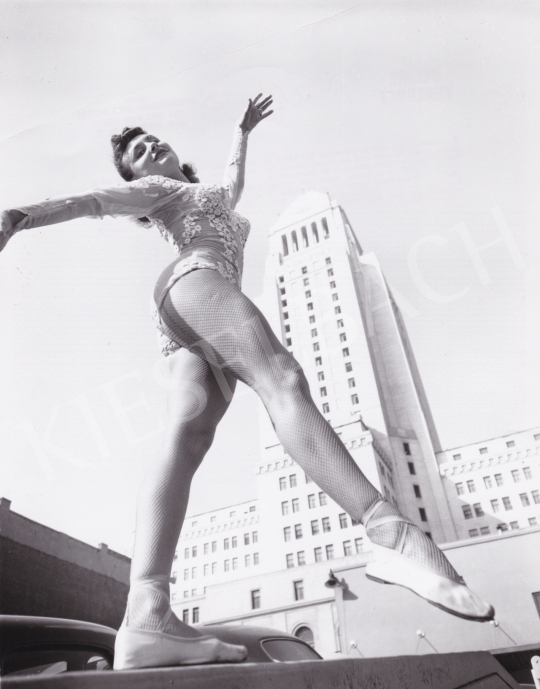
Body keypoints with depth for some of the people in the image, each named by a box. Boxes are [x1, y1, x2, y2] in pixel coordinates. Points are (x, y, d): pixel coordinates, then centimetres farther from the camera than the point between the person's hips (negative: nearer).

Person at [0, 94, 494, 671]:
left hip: (190, 335, 7)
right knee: (283, 379, -30)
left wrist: (242, 133, 79)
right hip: (193, 279, -7)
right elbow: (93, 201, 7)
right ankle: (393, 537, -46)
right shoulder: (155, 189, 24)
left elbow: (233, 182, 67)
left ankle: (146, 616, -34)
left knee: (186, 438, -19)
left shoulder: (210, 194, 47)